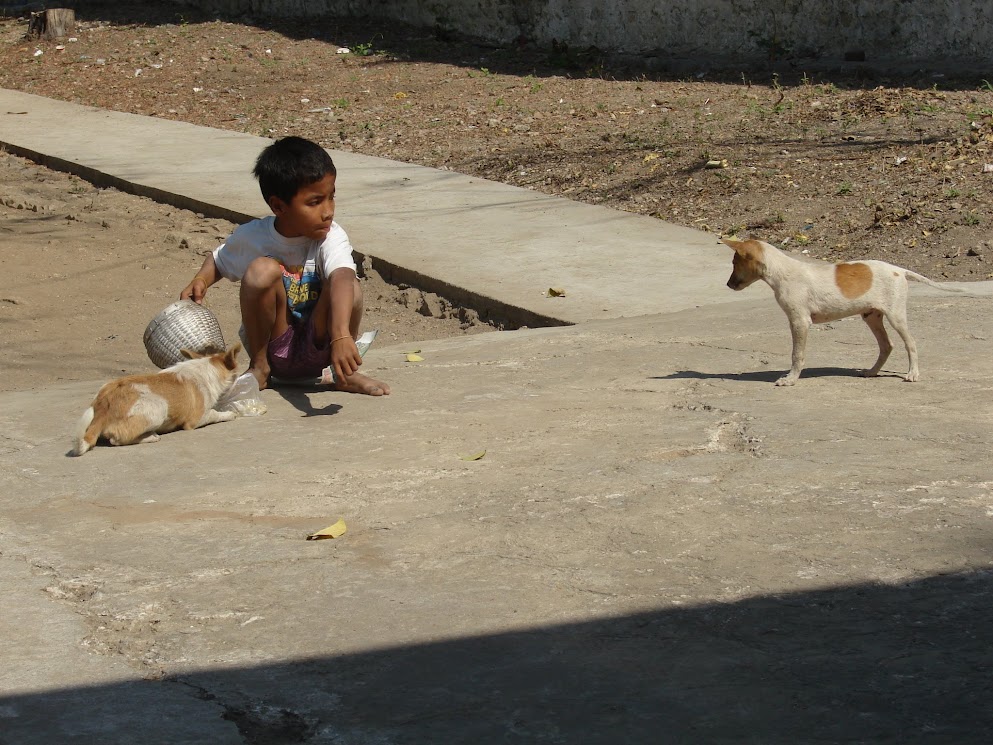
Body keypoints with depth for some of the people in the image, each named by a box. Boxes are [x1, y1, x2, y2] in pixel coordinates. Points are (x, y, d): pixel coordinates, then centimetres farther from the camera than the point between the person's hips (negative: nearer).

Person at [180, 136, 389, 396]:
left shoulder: (331, 237, -19)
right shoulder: (252, 236, -10)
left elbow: (342, 279, -40)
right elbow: (218, 259, 14)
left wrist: (341, 335, -59)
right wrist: (201, 281, -10)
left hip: (318, 347, -1)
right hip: (272, 343, 1)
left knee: (349, 287, -30)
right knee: (262, 269, -25)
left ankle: (345, 373, -4)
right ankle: (259, 367, -5)